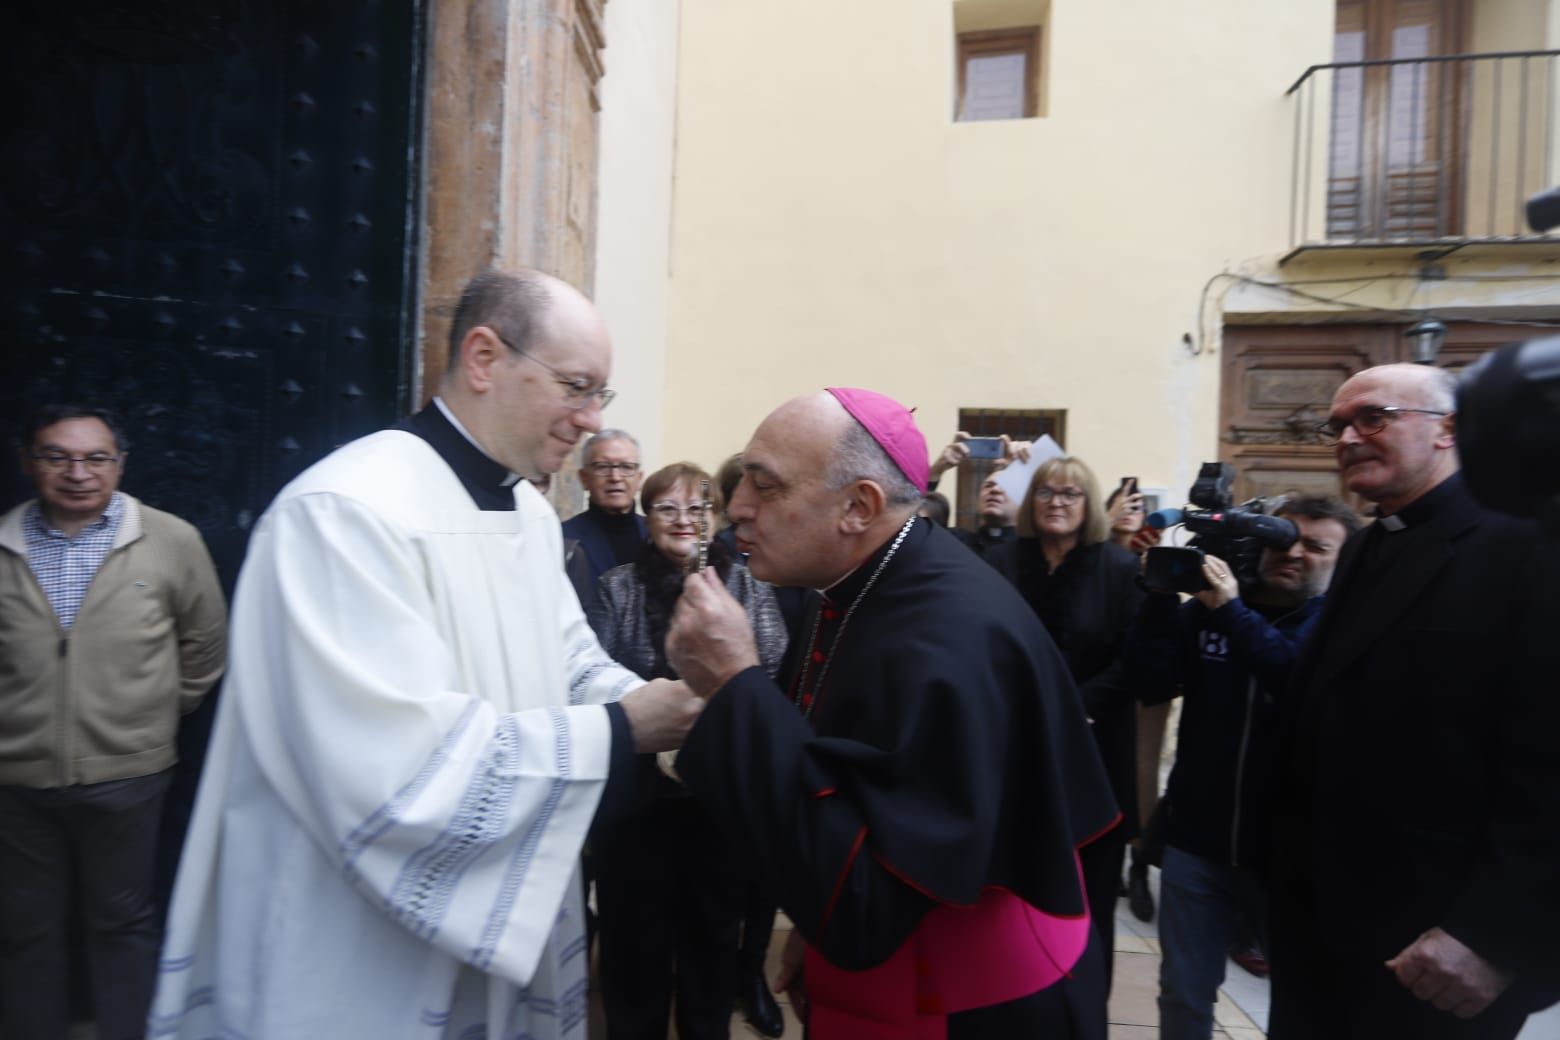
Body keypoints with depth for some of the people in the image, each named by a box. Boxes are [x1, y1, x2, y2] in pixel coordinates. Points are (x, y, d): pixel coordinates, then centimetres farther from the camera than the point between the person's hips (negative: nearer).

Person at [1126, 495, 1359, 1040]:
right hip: (1195, 841, 2)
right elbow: (1151, 685, -8)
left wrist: (1232, 611, -30)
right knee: (1184, 994, 13)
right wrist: (1161, 592, -17)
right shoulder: (1204, 608, 3)